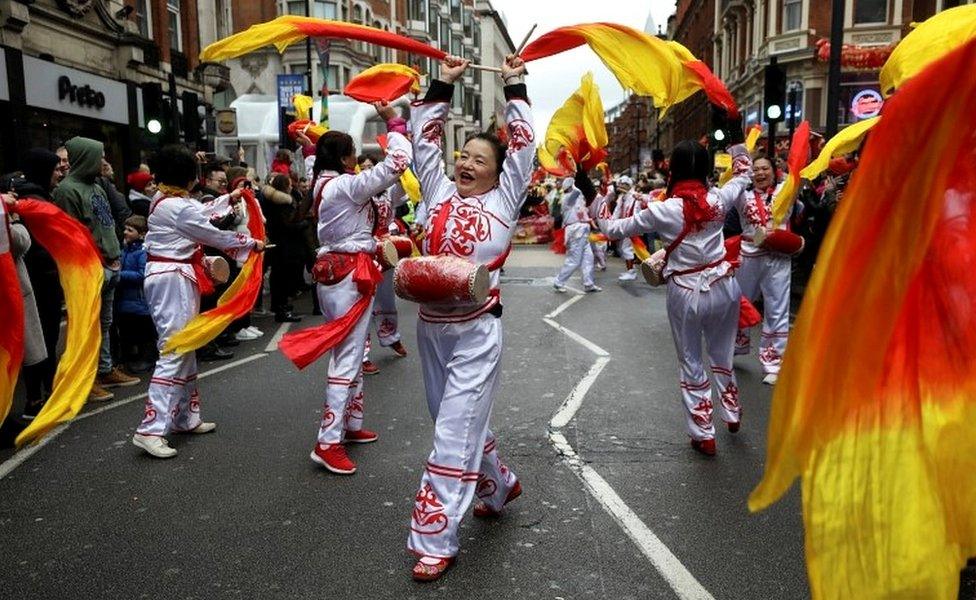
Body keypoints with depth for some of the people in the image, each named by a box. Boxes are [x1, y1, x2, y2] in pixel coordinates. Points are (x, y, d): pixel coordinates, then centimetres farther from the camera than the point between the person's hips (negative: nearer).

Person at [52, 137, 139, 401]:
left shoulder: (97, 187, 17)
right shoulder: (68, 190, -11)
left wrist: (116, 257, 14)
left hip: (109, 266, 9)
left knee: (104, 323, 16)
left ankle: (106, 370, 25)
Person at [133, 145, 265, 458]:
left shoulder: (166, 200, 11)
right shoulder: (176, 207, -18)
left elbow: (199, 213, 28)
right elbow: (214, 235, -11)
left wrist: (229, 198, 38)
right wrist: (252, 243, 3)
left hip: (174, 276, 11)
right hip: (173, 279, -11)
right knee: (174, 350, -10)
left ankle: (185, 417, 27)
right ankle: (150, 429, -9)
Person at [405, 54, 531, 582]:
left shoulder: (504, 200, 3)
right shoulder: (439, 192, 12)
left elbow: (523, 145, 3)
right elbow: (425, 140, 14)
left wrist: (513, 87, 9)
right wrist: (442, 86, 15)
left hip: (476, 329, -5)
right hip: (431, 325, 5)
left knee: (455, 431, -6)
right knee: (460, 420, 18)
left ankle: (436, 541, 1)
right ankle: (499, 485, 42)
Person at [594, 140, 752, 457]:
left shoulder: (662, 211, -14)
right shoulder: (718, 199, -7)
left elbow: (614, 229, -3)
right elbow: (742, 179, 17)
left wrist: (599, 208, 16)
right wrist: (742, 159, 38)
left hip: (686, 294, -3)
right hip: (723, 286, 3)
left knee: (692, 365, 12)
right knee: (722, 356, 24)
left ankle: (704, 435, 21)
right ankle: (732, 414, 43)